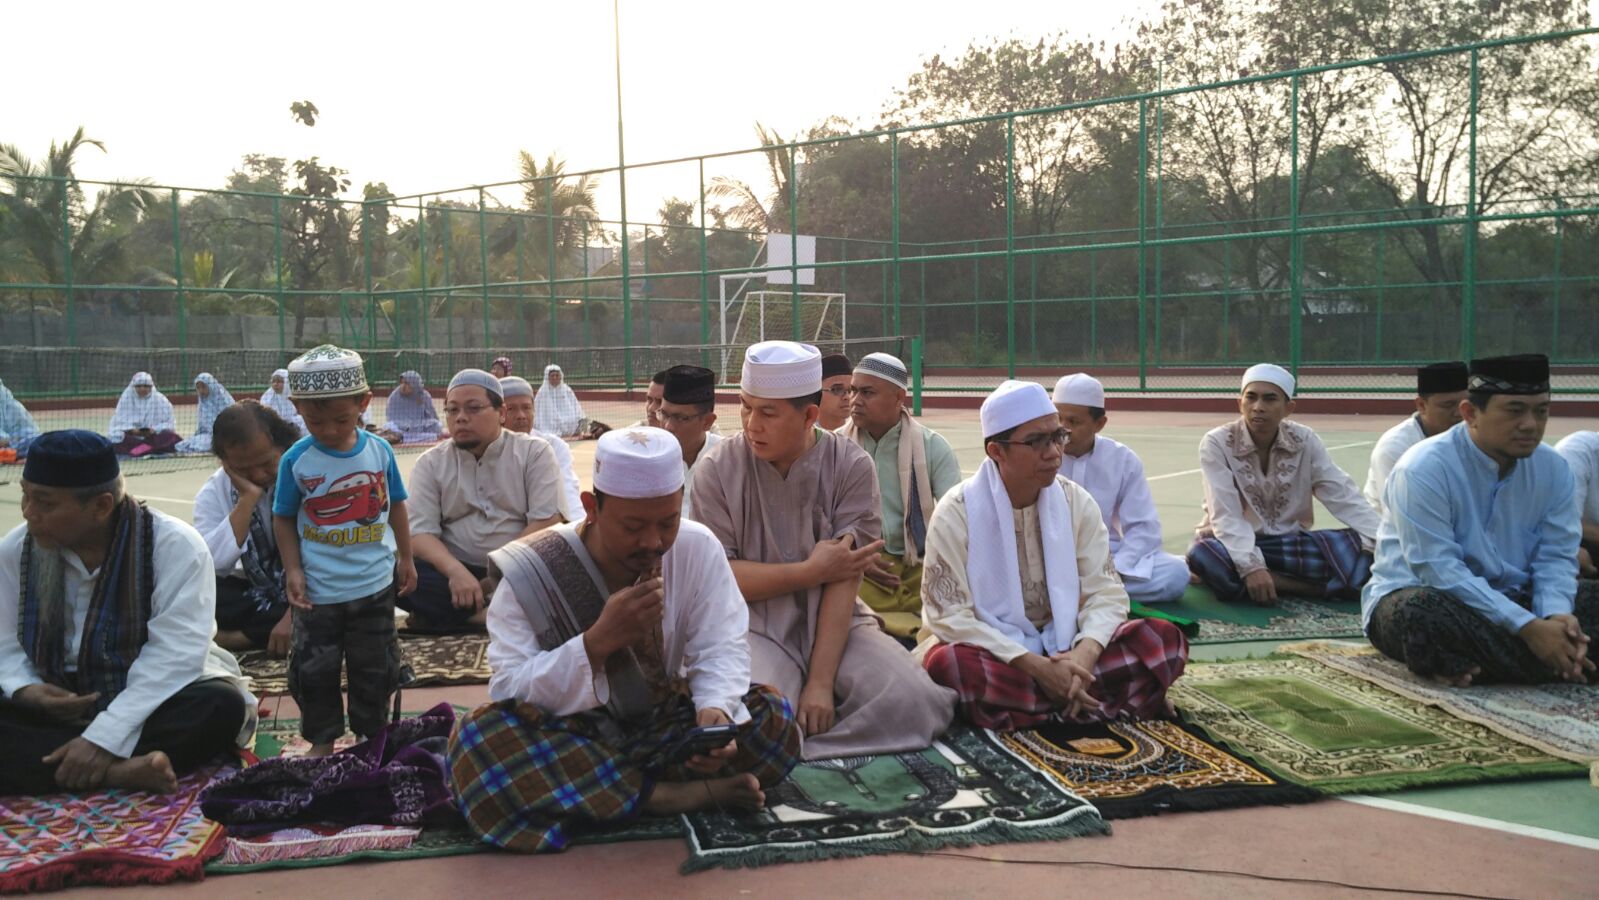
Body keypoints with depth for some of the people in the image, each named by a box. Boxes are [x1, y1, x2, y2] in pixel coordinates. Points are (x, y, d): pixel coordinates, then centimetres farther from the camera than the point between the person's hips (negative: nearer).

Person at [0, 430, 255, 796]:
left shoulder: (175, 546, -17)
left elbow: (173, 656, -25)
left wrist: (104, 737, -33)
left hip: (150, 706, -3)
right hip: (57, 710, 4)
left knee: (222, 705, -35)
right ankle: (118, 771, -35)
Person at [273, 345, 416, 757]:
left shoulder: (379, 450, -5)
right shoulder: (296, 460, -10)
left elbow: (396, 505, 7)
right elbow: (284, 519, -2)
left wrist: (405, 558, 11)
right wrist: (292, 570, -9)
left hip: (374, 584, 1)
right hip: (318, 590, -1)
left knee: (375, 667, 13)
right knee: (314, 671, 10)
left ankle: (372, 733, 30)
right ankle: (322, 739, 28)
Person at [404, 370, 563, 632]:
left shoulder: (534, 452, 0)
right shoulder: (430, 463, 6)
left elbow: (546, 522, -8)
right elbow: (421, 531, -6)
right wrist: (456, 571, -26)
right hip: (453, 569, 1)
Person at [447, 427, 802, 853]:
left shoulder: (698, 548, -9)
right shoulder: (532, 573, -17)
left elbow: (720, 650, -11)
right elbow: (509, 690, -21)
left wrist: (715, 711, -34)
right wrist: (598, 639, -34)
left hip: (662, 725, 3)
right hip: (567, 734, -2)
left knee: (774, 720, -20)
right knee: (479, 739, -33)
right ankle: (669, 796, -29)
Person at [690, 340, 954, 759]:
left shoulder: (852, 466, -6)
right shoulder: (718, 469, -6)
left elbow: (845, 579, -12)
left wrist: (820, 682, -19)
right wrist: (810, 571, -14)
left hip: (836, 622, 2)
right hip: (756, 626, -2)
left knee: (913, 704, -22)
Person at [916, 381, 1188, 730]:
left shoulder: (1077, 502, 0)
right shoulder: (957, 512, -12)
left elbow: (1105, 591, -3)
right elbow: (951, 615, -17)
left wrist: (1086, 652, -25)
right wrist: (1035, 666, -26)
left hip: (1063, 650, 3)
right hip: (993, 652, -3)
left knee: (1165, 639, -15)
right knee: (949, 663, -38)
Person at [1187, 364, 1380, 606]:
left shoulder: (1305, 441, -3)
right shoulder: (1216, 443, -13)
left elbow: (1344, 496, -8)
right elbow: (1225, 515, -21)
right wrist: (1250, 566, -35)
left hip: (1289, 542, 2)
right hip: (1236, 543, -2)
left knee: (1358, 549, -22)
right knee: (1204, 557, -38)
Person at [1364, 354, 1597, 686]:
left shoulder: (1553, 468, 1)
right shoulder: (1424, 468, -18)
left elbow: (1555, 556, -1)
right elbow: (1438, 570, -24)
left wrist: (1556, 616, -24)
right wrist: (1528, 627, -30)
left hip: (1511, 602, 6)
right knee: (1420, 610, -39)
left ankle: (1476, 665, -24)